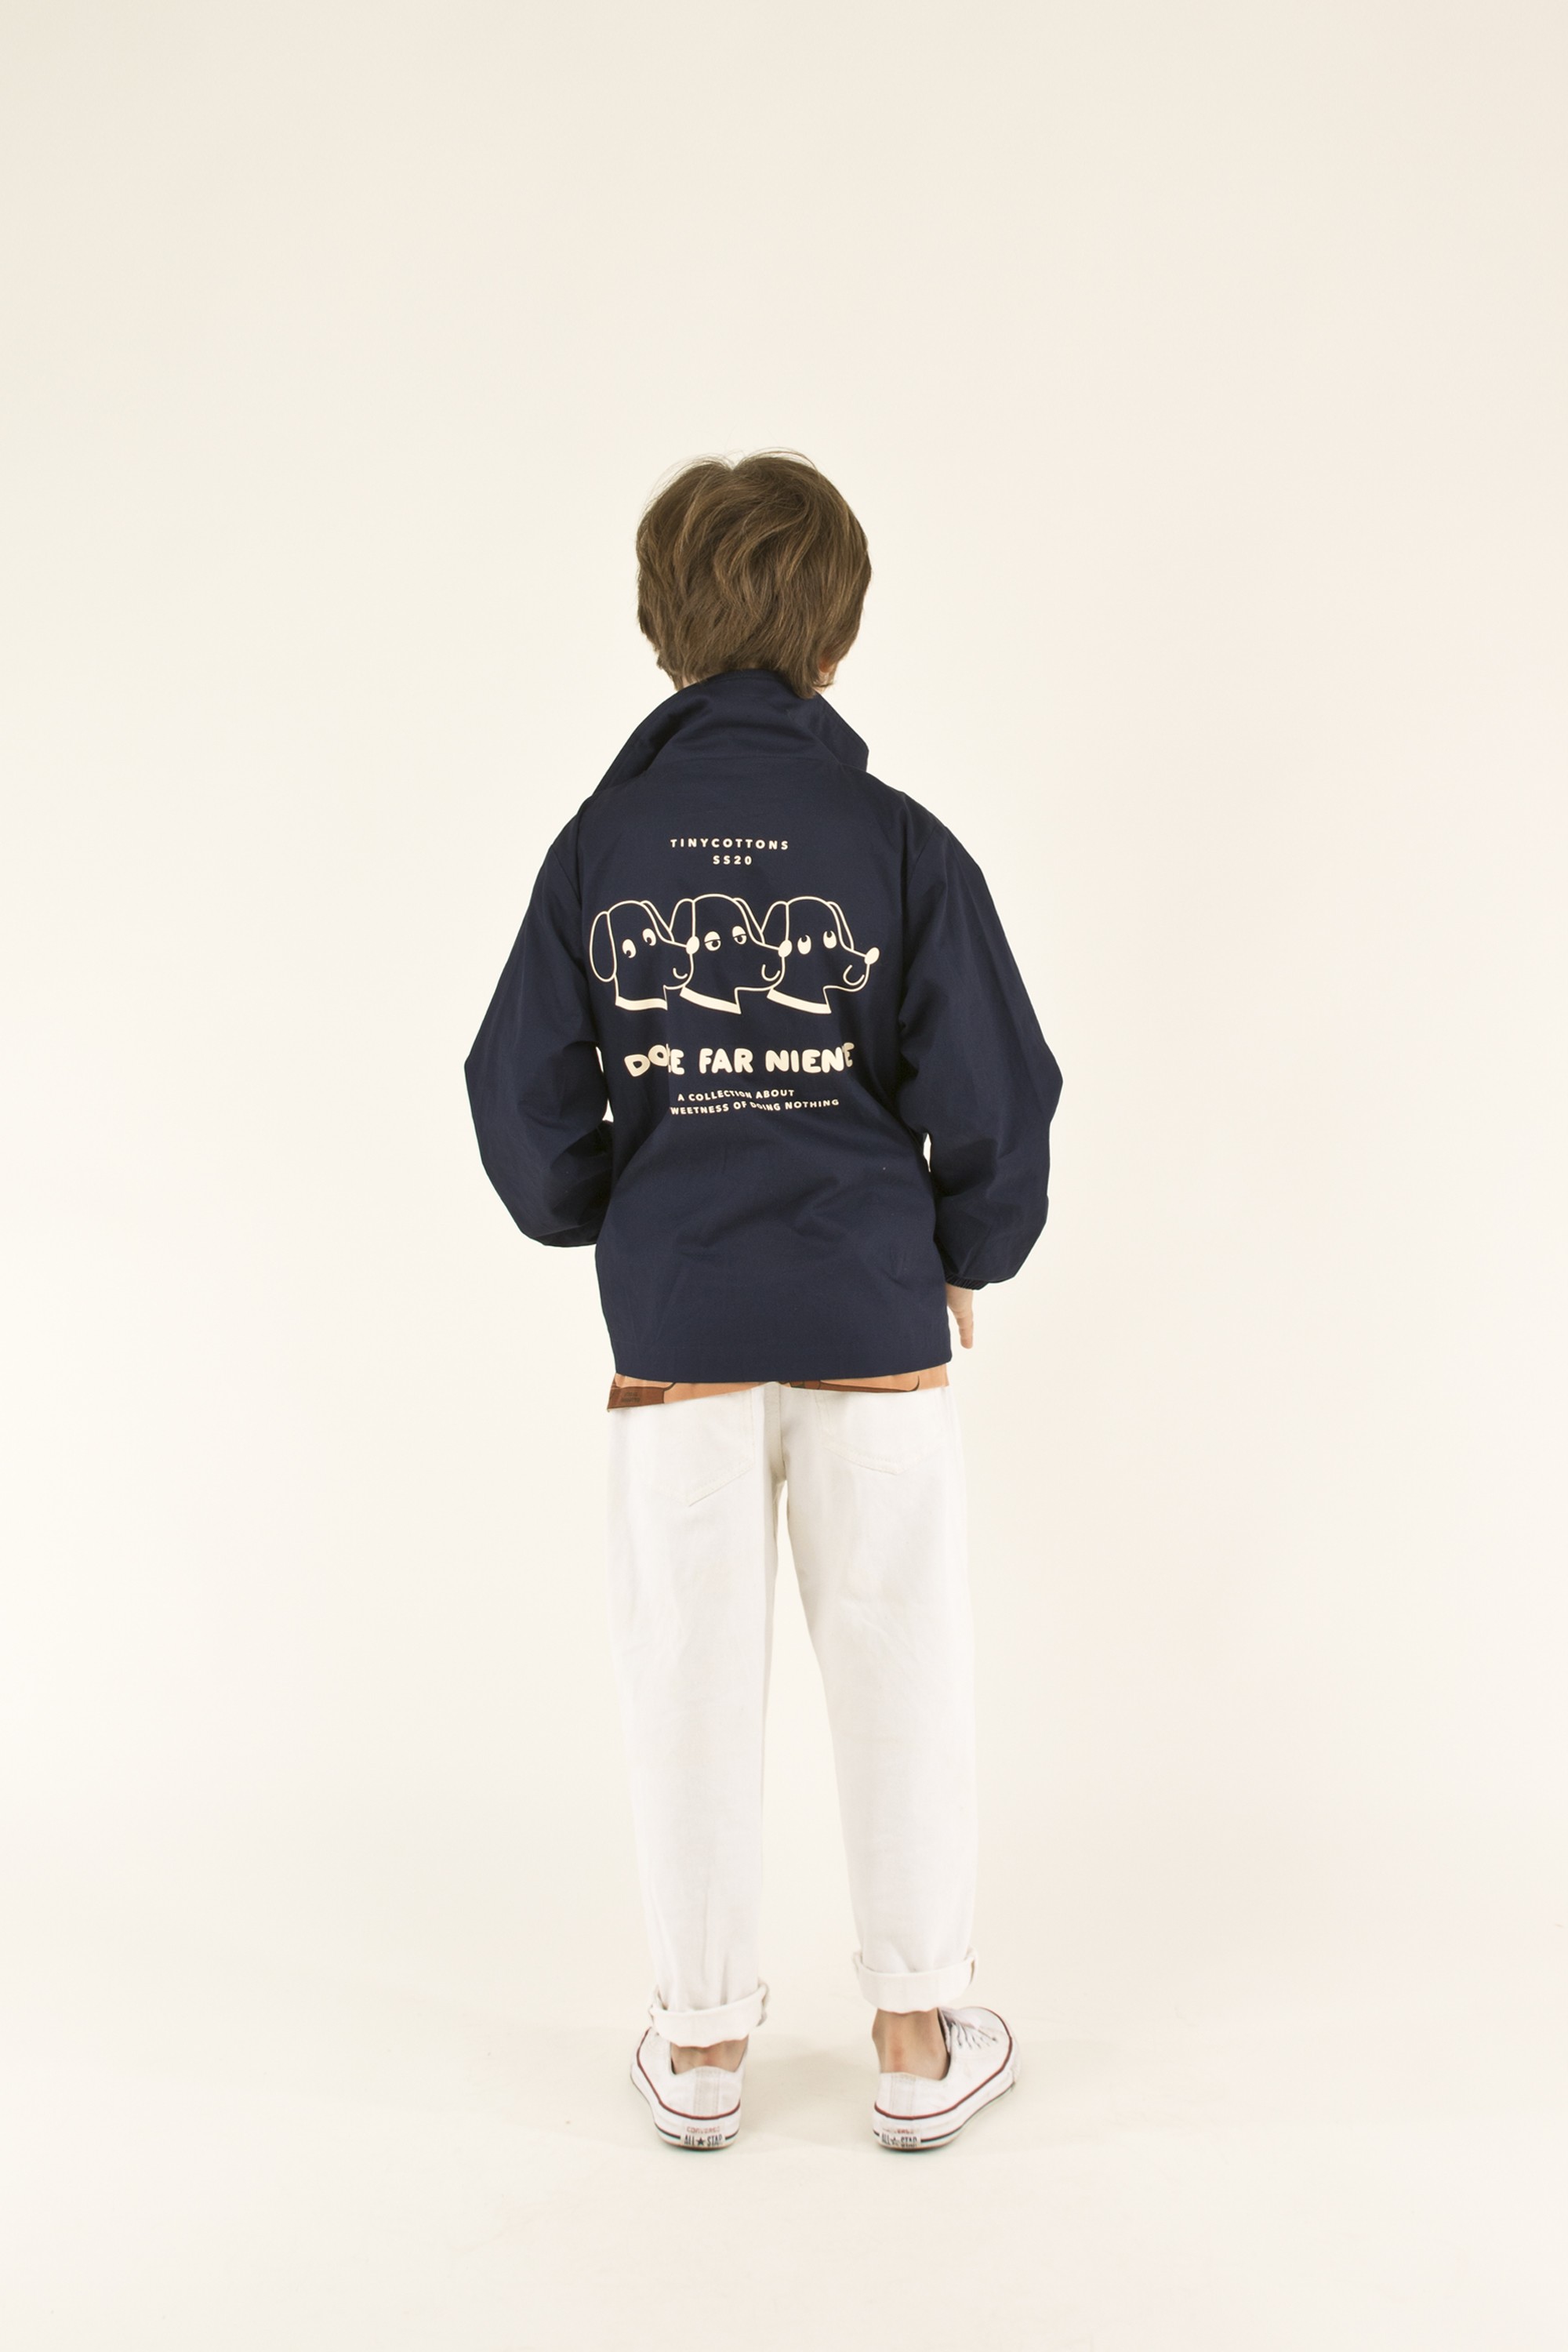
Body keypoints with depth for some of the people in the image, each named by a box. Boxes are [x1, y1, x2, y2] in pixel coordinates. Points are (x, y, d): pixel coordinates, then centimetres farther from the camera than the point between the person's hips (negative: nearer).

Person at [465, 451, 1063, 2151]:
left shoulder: (603, 842, -3)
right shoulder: (900, 843, -7)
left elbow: (523, 1090, 0)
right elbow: (994, 1093, -6)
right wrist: (970, 1251, 12)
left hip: (673, 1324, 1)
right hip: (872, 1319, -1)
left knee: (689, 1674, 12)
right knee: (899, 1670, 12)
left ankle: (700, 2043, 28)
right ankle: (920, 2041, 25)